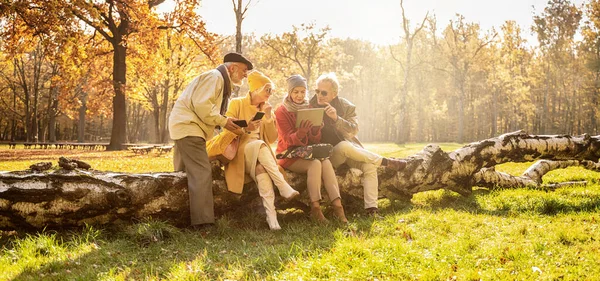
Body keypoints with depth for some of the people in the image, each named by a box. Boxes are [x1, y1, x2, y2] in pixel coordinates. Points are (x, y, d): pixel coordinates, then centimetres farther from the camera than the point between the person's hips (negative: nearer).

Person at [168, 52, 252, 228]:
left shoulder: (222, 81, 21)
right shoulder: (215, 76, -11)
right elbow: (200, 104, -22)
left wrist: (226, 121, 8)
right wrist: (222, 121, -16)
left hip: (186, 126, 11)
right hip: (188, 126, -11)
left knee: (185, 173, 13)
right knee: (202, 174, -16)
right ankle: (203, 222, -20)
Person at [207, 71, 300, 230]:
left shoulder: (267, 109, 14)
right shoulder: (237, 103, 3)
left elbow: (272, 139, 7)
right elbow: (227, 129, -7)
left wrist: (268, 117, -5)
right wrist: (245, 129, -25)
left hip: (260, 152, 3)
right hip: (239, 152, -3)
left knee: (261, 168, -35)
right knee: (259, 145, -37)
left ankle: (271, 215, -49)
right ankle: (284, 187, -44)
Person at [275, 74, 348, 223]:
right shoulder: (281, 112, -2)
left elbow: (315, 141, 6)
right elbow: (288, 140, -12)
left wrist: (316, 129, -17)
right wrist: (301, 132, -33)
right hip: (289, 156, -4)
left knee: (326, 162, -28)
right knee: (315, 164, -32)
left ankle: (337, 205, -37)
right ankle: (315, 207, -31)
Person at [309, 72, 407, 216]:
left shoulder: (347, 107, -2)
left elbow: (354, 130, -15)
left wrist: (336, 119, -30)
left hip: (349, 152, 2)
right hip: (326, 155, -2)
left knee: (370, 166, -25)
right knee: (344, 146, -35)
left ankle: (371, 210, -26)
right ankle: (386, 161, -18)